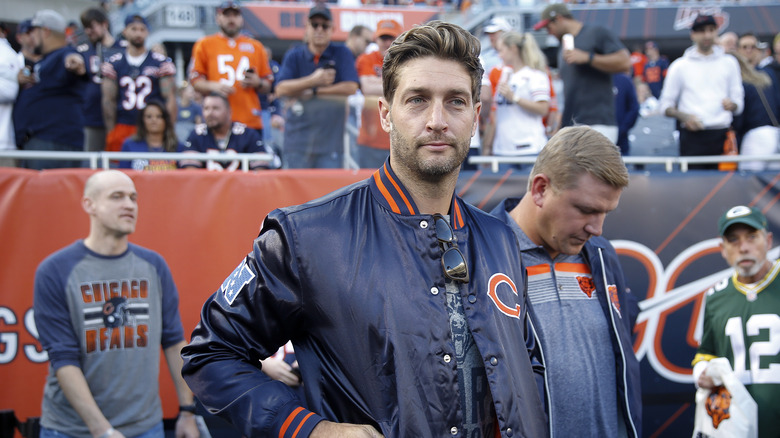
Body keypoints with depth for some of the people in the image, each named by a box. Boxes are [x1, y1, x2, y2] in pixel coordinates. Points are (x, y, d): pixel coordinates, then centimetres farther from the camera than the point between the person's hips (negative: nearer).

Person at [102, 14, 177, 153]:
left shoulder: (161, 63, 6)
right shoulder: (113, 64, 11)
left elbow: (170, 99, 3)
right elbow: (109, 100, 9)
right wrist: (111, 132, 4)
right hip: (122, 129, 1)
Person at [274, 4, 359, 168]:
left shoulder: (342, 54, 5)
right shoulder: (294, 55, 8)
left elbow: (351, 87, -7)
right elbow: (281, 89, -4)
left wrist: (313, 92, -7)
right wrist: (314, 80, -13)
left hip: (330, 141, -1)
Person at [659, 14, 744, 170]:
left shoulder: (729, 62, 14)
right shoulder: (680, 65, 8)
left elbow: (739, 101, 14)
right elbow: (666, 106, 8)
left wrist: (732, 105, -10)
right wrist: (684, 116, -12)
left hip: (722, 135, 2)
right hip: (692, 137, -2)